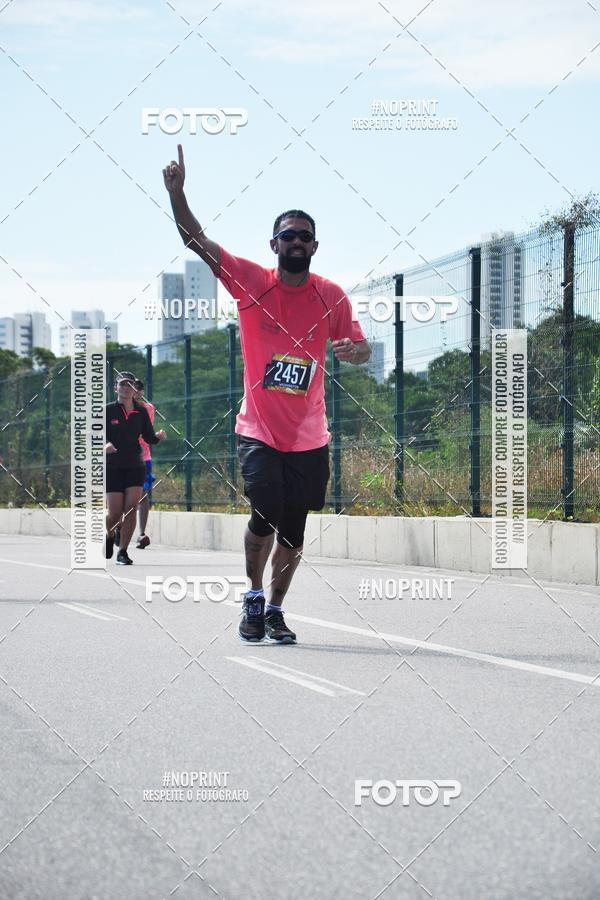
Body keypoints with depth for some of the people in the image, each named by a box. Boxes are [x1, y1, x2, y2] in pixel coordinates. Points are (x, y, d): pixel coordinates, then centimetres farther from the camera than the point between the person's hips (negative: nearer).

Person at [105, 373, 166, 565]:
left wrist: (158, 436, -14)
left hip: (135, 466, 2)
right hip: (113, 468, -2)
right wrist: (105, 445, -28)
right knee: (115, 512, -4)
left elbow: (149, 437, 9)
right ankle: (108, 536, 30)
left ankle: (122, 552, 1)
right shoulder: (108, 410, -4)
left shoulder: (141, 412, 4)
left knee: (131, 509, -9)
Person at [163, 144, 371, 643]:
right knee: (265, 515, -15)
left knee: (293, 530, 7)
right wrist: (177, 192, -24)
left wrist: (355, 349, -16)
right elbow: (197, 240, -10)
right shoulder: (250, 280, -2)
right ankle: (253, 597, 8)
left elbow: (361, 348, 9)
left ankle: (275, 610, 23)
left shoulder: (331, 296, 3)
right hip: (259, 429, -2)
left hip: (309, 437, 2)